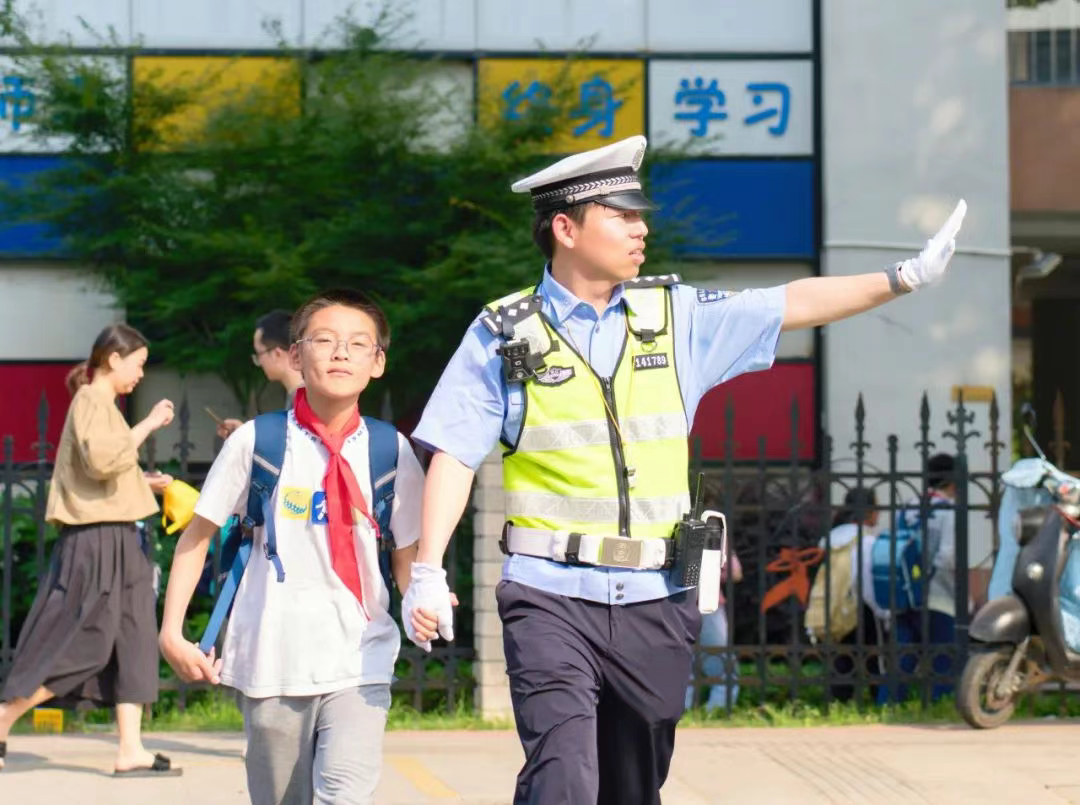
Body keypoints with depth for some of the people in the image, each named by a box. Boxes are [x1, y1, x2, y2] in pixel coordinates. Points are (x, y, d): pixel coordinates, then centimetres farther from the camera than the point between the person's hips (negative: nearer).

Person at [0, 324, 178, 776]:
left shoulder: (102, 403, 19)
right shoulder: (91, 400, -10)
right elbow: (101, 457, -25)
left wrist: (144, 482, 13)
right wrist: (148, 425, -18)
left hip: (115, 540, 10)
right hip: (95, 540, -10)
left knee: (131, 641, 5)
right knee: (78, 646, -8)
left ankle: (130, 750, 3)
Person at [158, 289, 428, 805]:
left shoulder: (390, 452, 2)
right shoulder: (257, 443, -1)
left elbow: (407, 556, 7)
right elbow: (198, 535, 6)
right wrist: (172, 632, 0)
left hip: (358, 661, 0)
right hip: (271, 660, 1)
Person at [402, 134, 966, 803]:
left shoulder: (676, 316, 9)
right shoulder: (506, 333, 1)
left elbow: (793, 305, 10)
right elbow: (455, 454, -2)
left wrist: (907, 277, 4)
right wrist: (428, 573, -9)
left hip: (655, 603, 4)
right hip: (551, 598, -4)